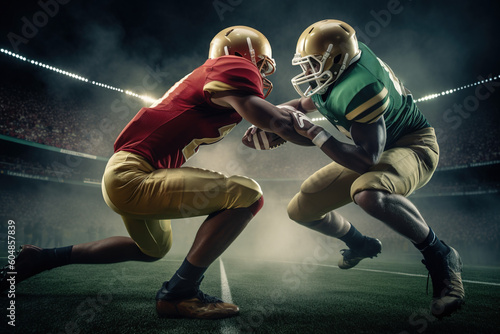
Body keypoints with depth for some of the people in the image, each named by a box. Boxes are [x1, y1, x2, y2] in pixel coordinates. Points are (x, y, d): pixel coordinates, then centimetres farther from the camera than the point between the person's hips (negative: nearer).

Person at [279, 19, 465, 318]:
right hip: (377, 150, 9)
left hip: (413, 145, -8)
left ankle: (441, 258, -18)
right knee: (301, 209, 4)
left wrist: (313, 132, -31)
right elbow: (302, 105, 11)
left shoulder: (358, 88, -32)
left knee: (368, 193, -45)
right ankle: (359, 244, 34)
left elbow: (367, 159, -33)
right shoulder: (336, 66, -5)